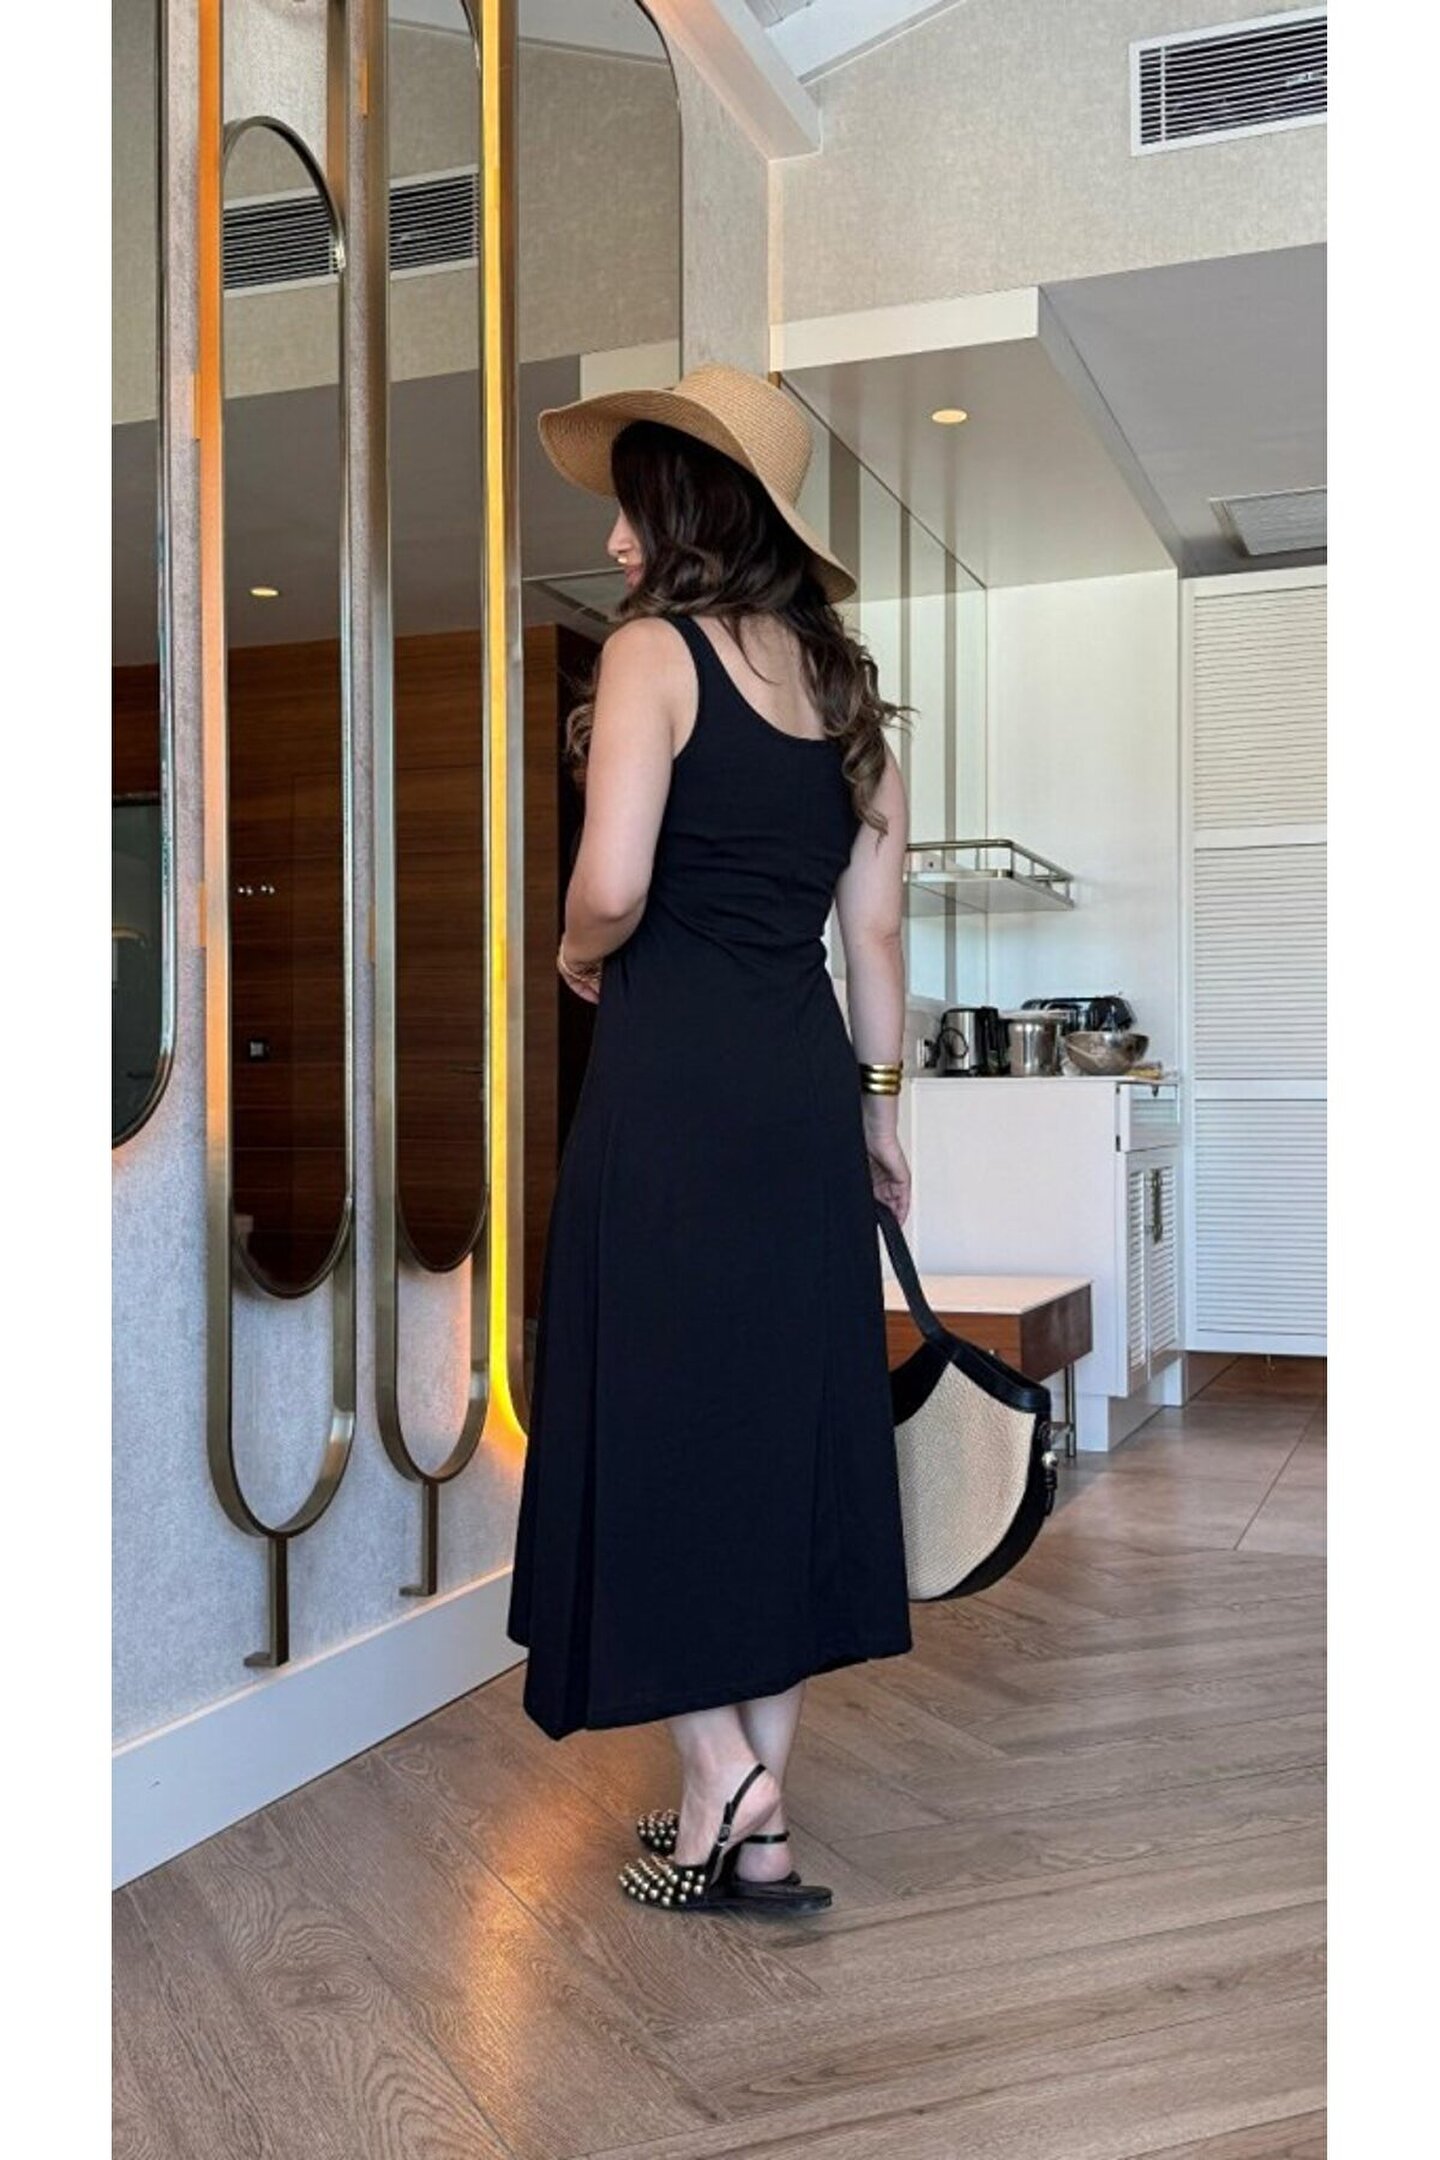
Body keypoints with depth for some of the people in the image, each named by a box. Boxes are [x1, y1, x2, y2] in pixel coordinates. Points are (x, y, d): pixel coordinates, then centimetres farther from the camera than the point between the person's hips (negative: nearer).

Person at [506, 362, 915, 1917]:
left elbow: (613, 885, -19)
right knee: (788, 1414, 10)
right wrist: (877, 1102, 18)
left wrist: (580, 959, 2)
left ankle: (721, 1785, 6)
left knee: (658, 1418, 5)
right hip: (809, 1078, 7)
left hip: (674, 1073, -7)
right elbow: (875, 925, 12)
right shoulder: (838, 677, 13)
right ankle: (759, 1816, 20)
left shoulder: (653, 649, -6)